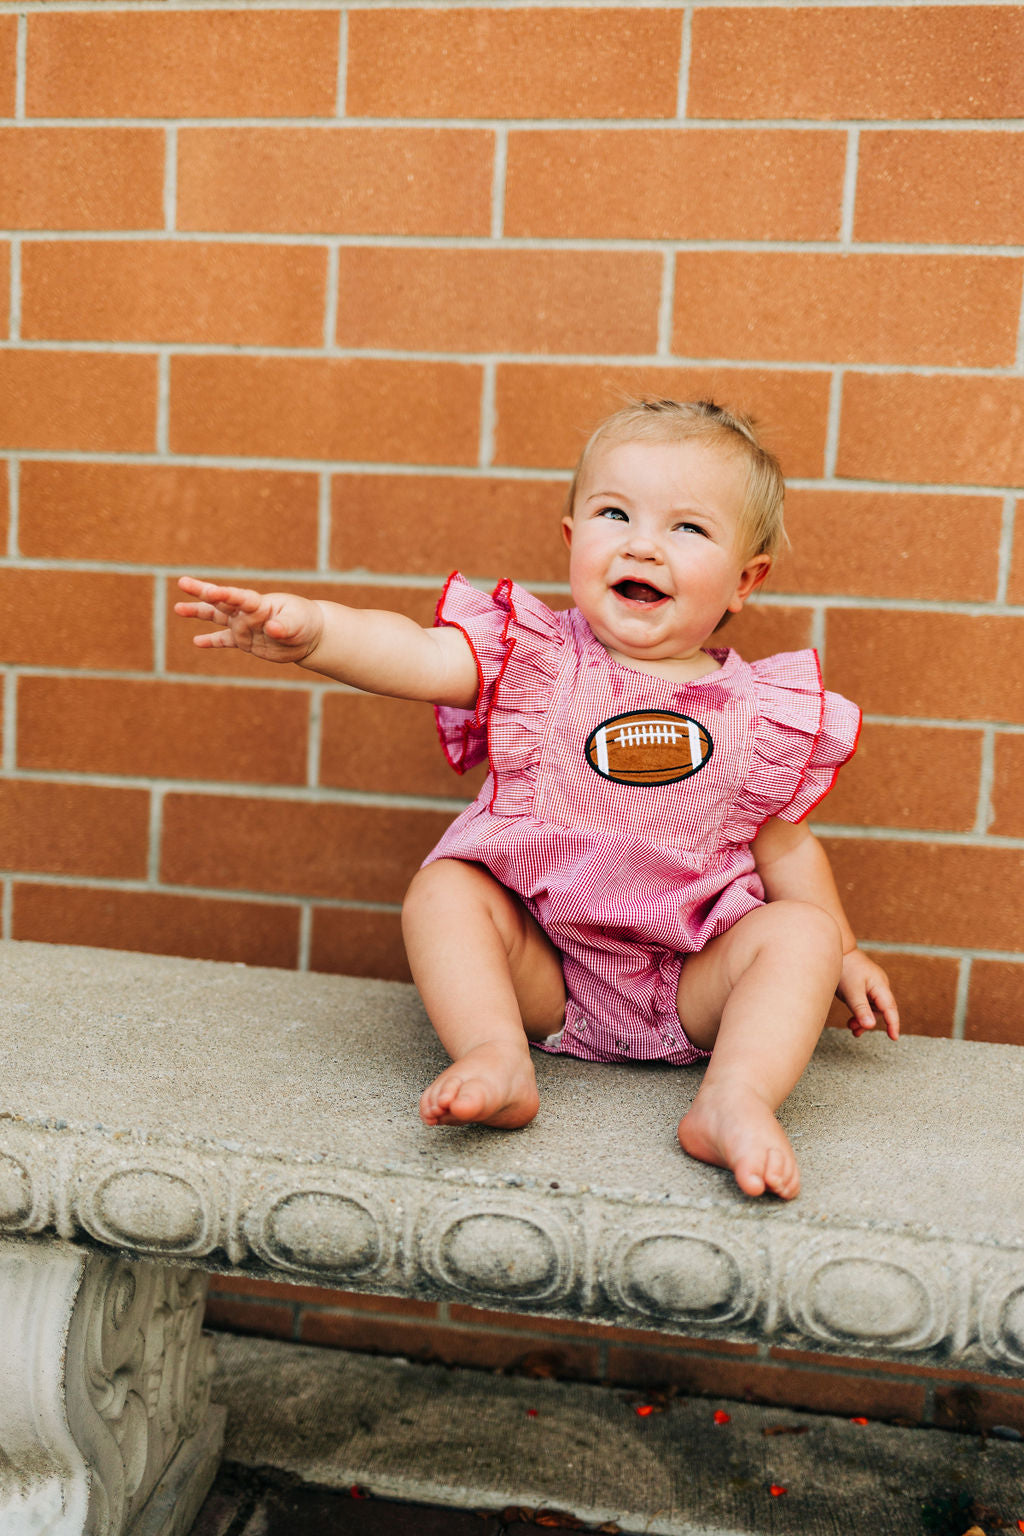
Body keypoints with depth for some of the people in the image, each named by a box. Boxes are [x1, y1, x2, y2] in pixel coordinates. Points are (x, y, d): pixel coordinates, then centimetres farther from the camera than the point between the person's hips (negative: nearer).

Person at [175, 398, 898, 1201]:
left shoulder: (762, 713, -2)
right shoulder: (534, 660, -8)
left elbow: (781, 840, 12)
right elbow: (419, 657, -26)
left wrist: (840, 951, 10)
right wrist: (312, 628, -44)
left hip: (690, 986, 1)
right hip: (540, 970, 0)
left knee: (800, 933, -20)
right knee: (442, 889, -19)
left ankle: (738, 1098, -34)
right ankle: (499, 1059, -30)